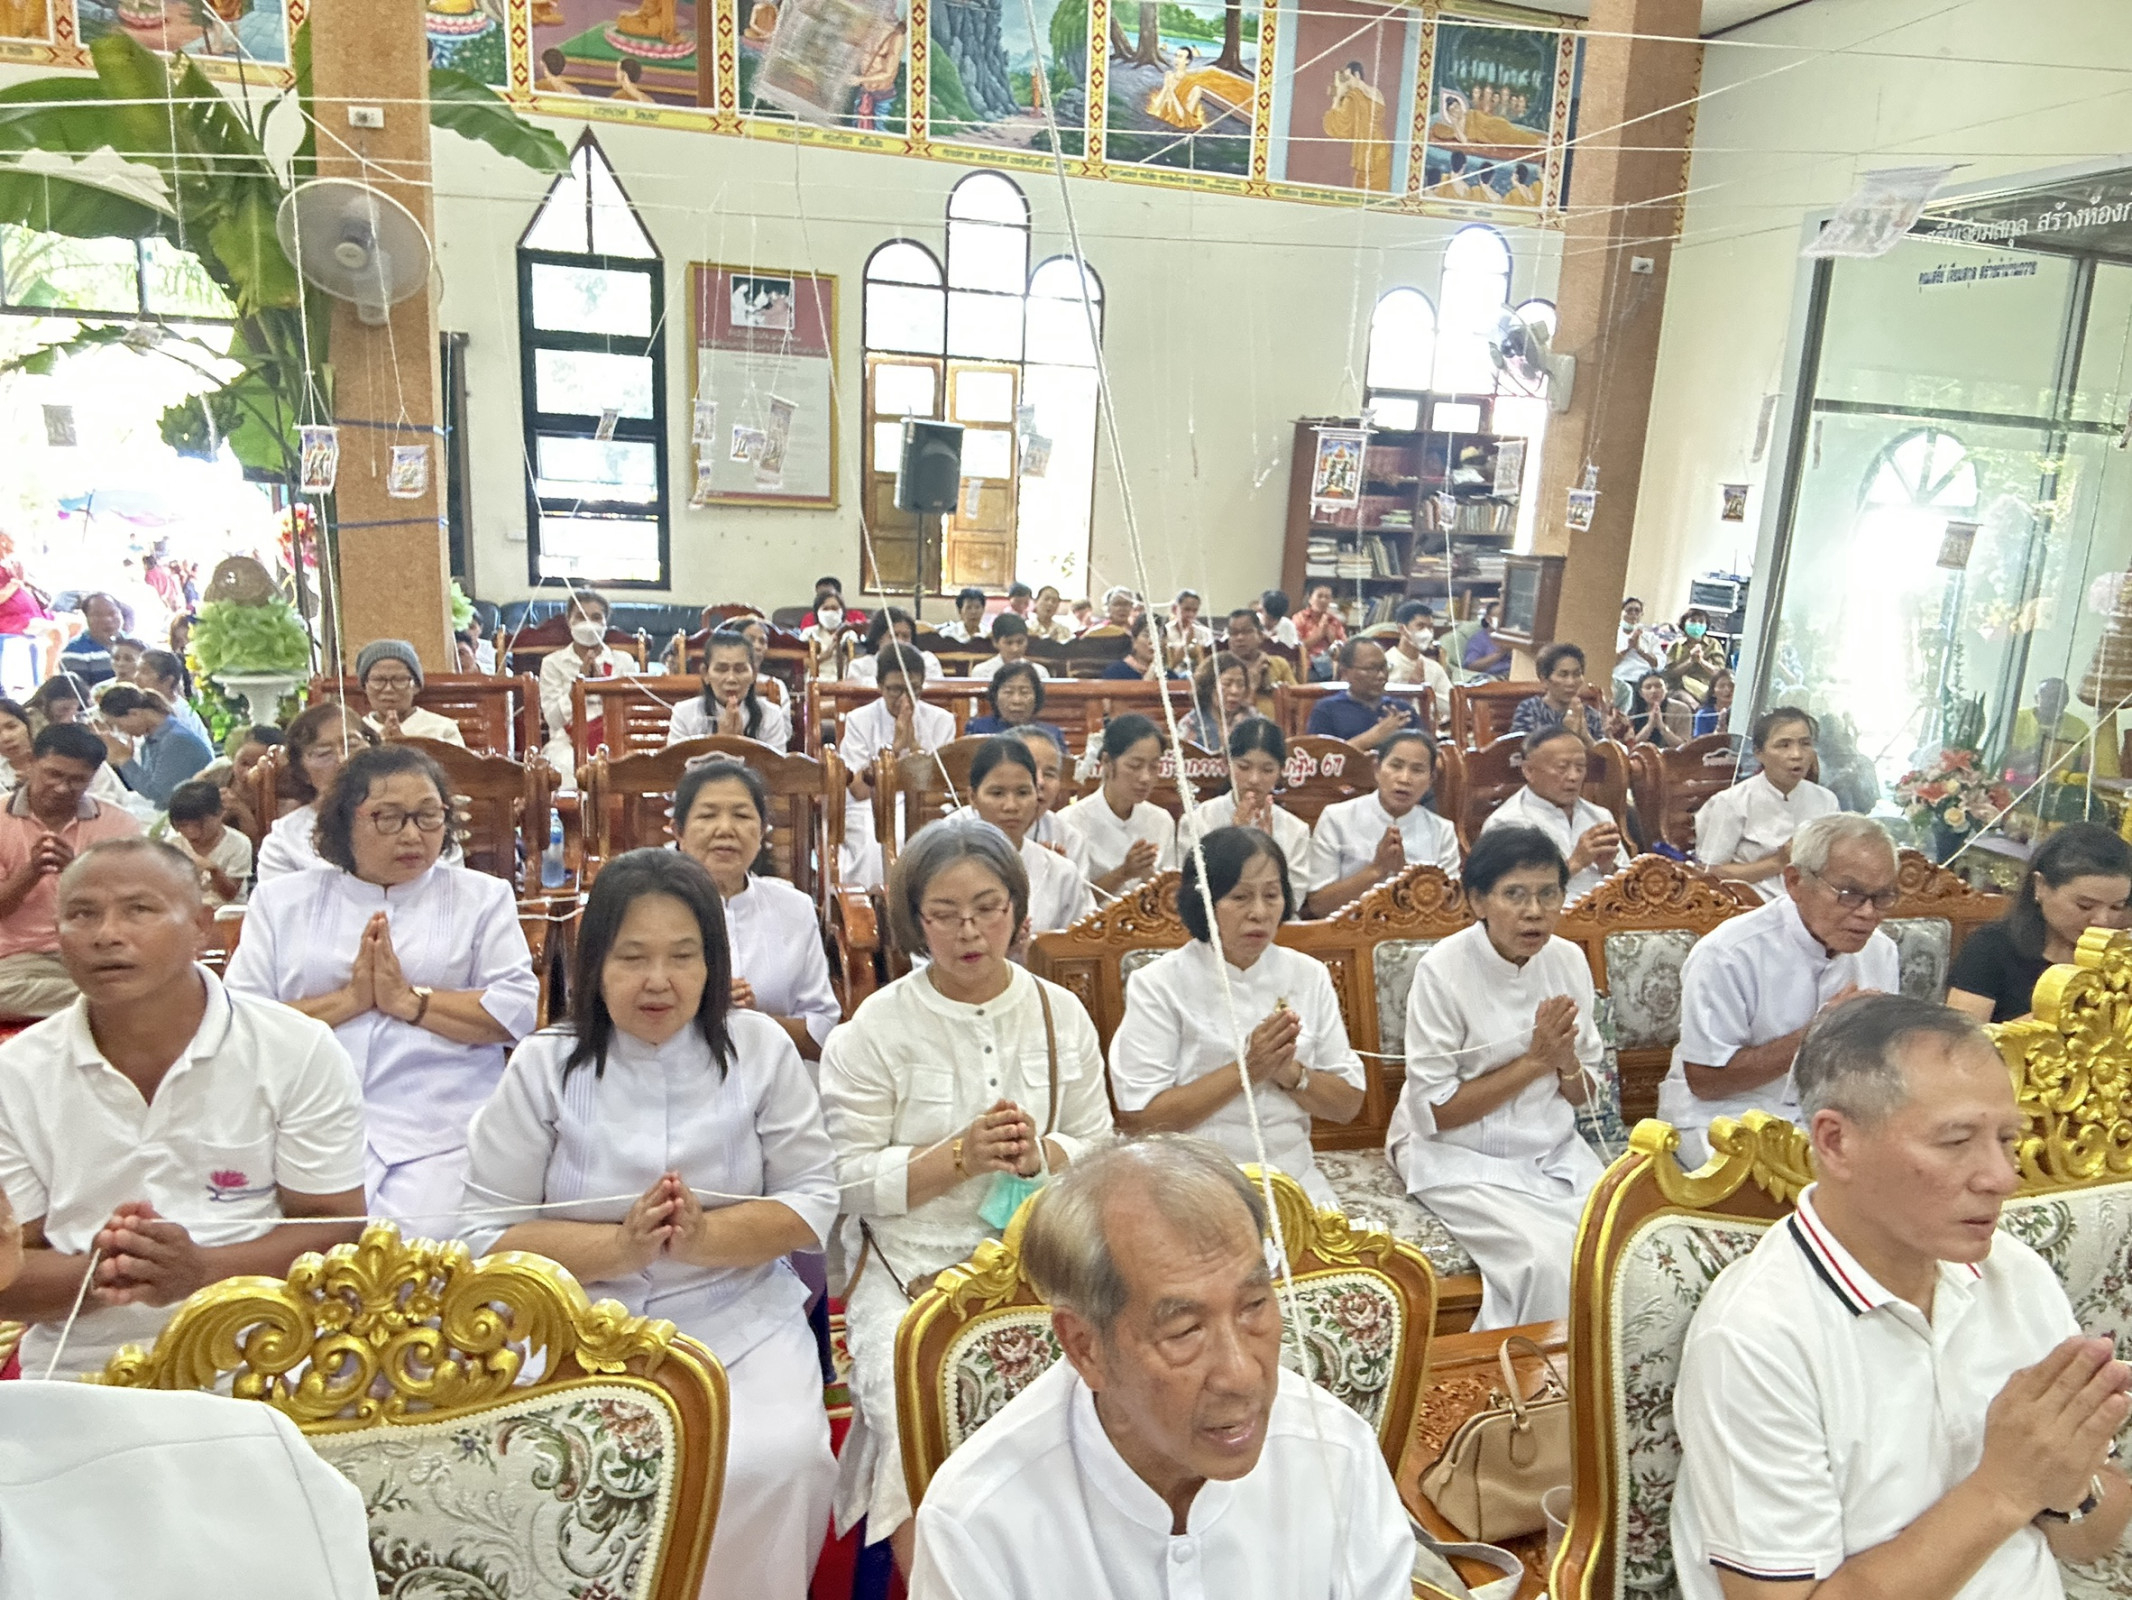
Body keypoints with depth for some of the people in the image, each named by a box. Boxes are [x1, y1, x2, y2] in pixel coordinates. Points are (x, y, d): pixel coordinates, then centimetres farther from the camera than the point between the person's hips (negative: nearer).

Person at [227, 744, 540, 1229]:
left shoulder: (484, 897, 13)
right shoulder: (280, 899, 16)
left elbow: (517, 1012, 1)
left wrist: (409, 1000, -6)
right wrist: (348, 1000, -5)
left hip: (437, 1139, -1)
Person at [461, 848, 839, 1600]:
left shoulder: (760, 1048, 1)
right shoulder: (543, 1065, 0)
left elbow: (813, 1203, -2)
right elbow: (492, 1234, -2)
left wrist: (702, 1237, -19)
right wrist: (620, 1246, -17)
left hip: (740, 1322, 0)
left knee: (776, 1463, -23)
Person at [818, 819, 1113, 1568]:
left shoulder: (1062, 1014, 8)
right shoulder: (876, 1028, -1)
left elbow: (1103, 1156, 11)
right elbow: (851, 1180, -4)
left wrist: (1040, 1154, -11)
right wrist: (959, 1157, -16)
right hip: (911, 1268, -2)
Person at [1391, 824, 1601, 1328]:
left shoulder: (1569, 960, -1)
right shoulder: (1443, 970, -17)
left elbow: (1584, 1094, 9)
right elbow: (1434, 1112, -15)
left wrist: (1566, 1063, -15)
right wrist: (1533, 1061, -18)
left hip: (1554, 1151, 6)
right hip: (1460, 1156, -5)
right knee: (1547, 1260, -25)